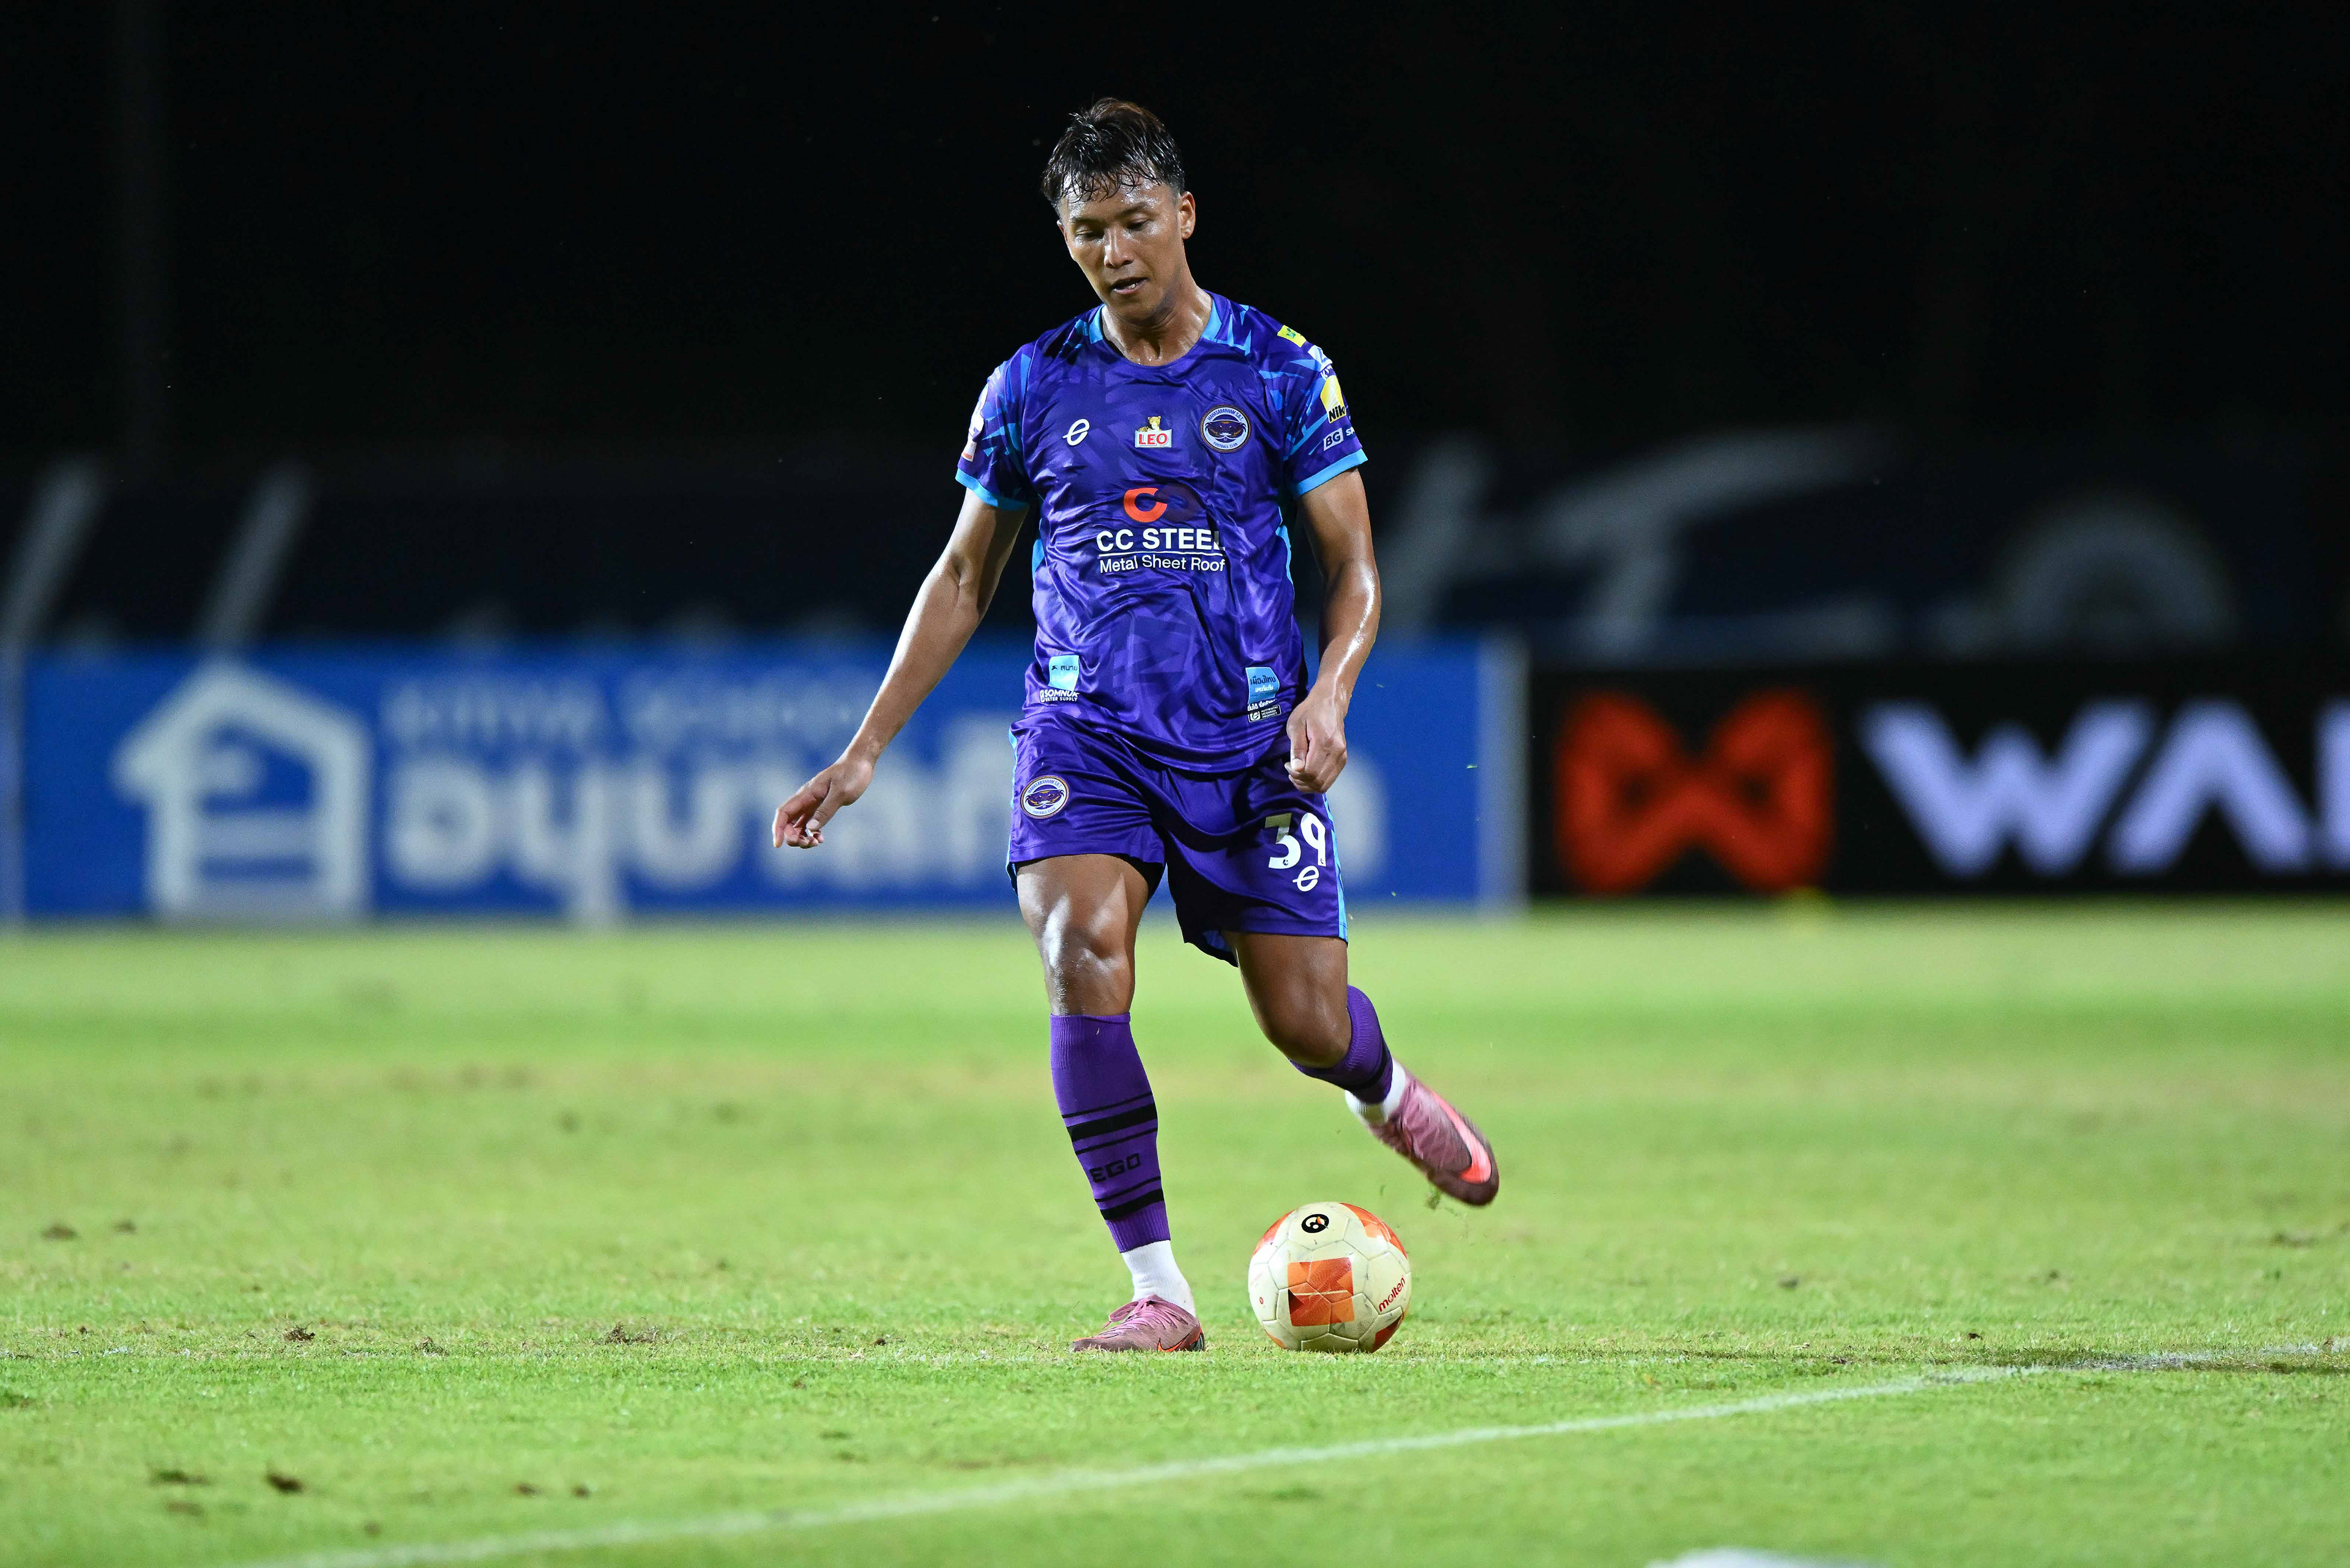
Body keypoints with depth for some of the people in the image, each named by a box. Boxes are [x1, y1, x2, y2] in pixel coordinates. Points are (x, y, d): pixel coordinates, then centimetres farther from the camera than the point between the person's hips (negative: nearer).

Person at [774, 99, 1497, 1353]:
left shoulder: (1280, 373, 2)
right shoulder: (1032, 387, 6)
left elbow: (1353, 570, 3)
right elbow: (964, 575, 15)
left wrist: (1327, 697, -17)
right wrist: (865, 752, 10)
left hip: (1250, 743, -1)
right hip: (1085, 733, 1)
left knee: (1306, 1024, -2)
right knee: (1083, 949, -26)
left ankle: (1382, 1091, 40)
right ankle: (1157, 1292, -21)